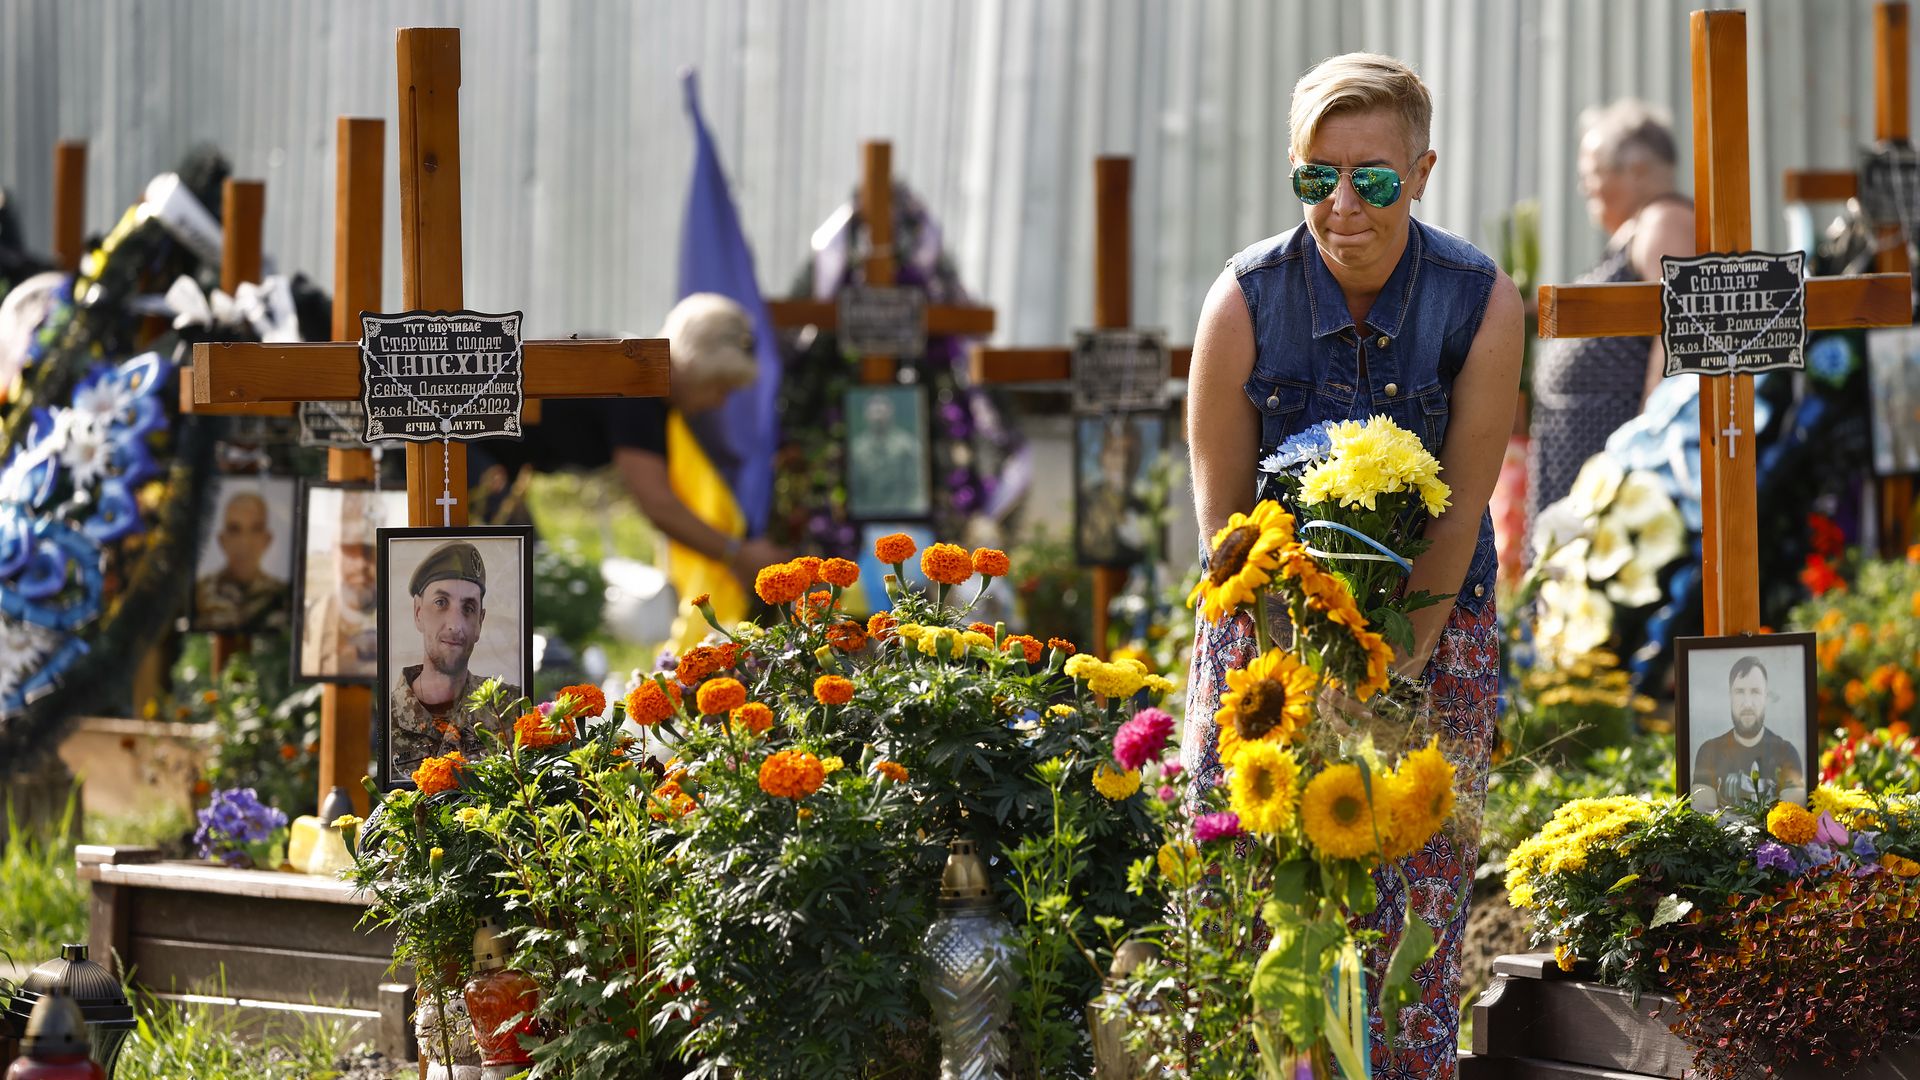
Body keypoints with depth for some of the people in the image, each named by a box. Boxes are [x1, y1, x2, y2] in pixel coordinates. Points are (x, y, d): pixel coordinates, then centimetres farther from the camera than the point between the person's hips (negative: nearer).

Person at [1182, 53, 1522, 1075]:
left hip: (1432, 621, 0)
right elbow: (1221, 504, -7)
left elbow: (1460, 504, -9)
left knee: (1416, 901, -2)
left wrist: (1395, 656, -16)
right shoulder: (1246, 299, -12)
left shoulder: (1480, 303, -12)